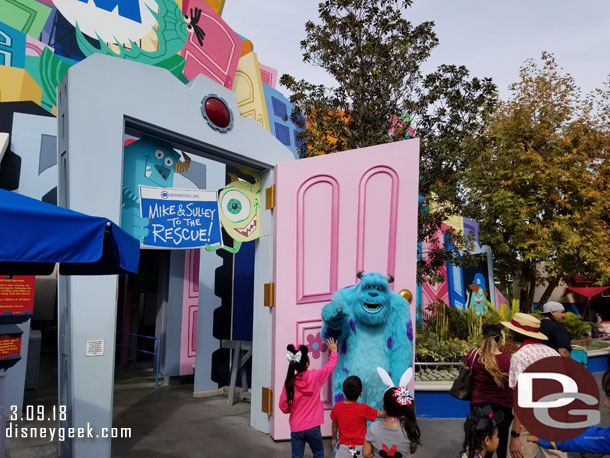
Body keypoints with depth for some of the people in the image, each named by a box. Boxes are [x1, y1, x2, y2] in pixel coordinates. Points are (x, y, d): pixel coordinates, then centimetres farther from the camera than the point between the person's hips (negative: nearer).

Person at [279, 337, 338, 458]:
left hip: (296, 428, 1)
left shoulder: (289, 381, -8)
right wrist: (334, 351, 24)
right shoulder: (315, 376, -10)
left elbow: (283, 407, -3)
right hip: (312, 427, -1)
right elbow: (331, 366, 8)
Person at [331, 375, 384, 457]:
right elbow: (380, 414, -5)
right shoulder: (363, 408, -17)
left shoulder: (337, 407, -8)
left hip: (343, 447, 2)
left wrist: (334, 438, 23)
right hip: (360, 447, -2)